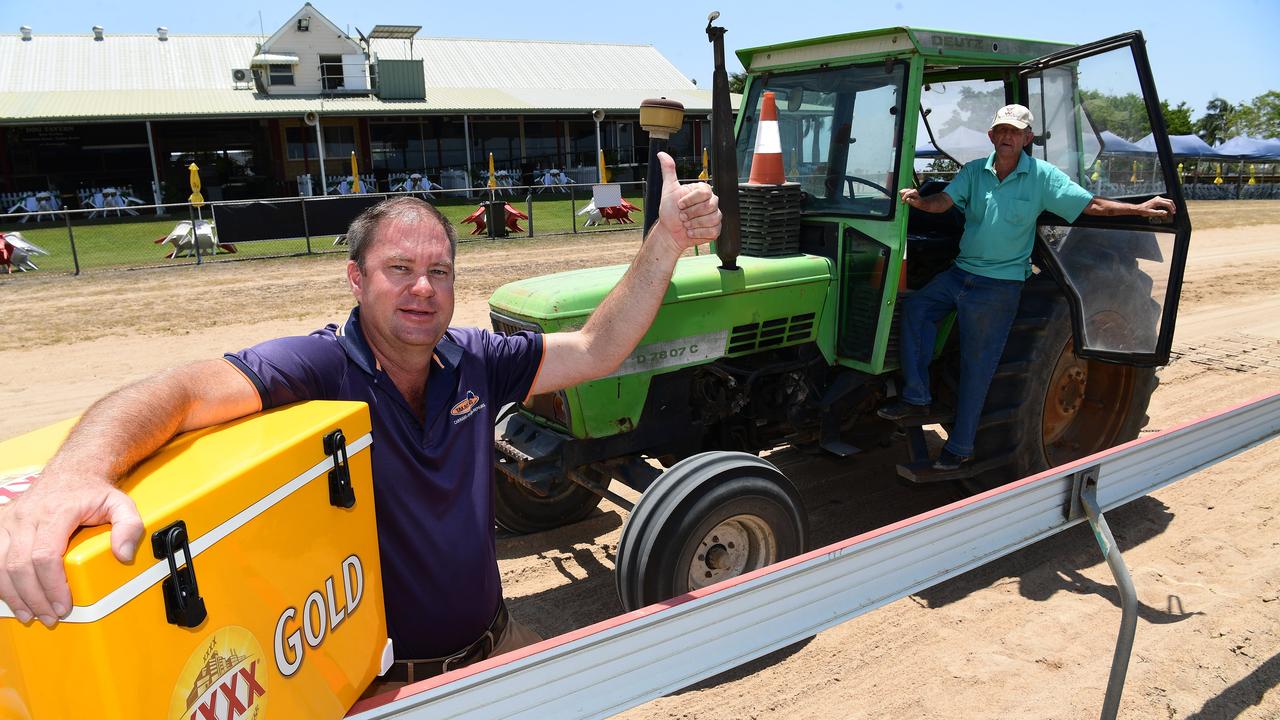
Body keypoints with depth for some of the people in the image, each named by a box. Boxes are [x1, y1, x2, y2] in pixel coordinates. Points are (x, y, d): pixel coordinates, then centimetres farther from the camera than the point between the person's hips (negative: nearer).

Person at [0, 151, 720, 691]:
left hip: (489, 641, 5)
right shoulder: (321, 365, -20)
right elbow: (180, 392, -33)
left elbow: (594, 350, -4)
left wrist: (665, 241, -14)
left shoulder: (473, 360, -4)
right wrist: (74, 472, -54)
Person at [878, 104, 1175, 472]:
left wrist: (1142, 208, -11)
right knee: (916, 307, -15)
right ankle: (917, 397, -6)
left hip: (1000, 284, -4)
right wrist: (918, 201, -31)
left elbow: (1091, 205, -3)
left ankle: (960, 446, 10)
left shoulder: (1042, 176, -5)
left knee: (977, 366, -1)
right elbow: (944, 202, -10)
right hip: (960, 272, 4)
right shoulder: (973, 172, 4)